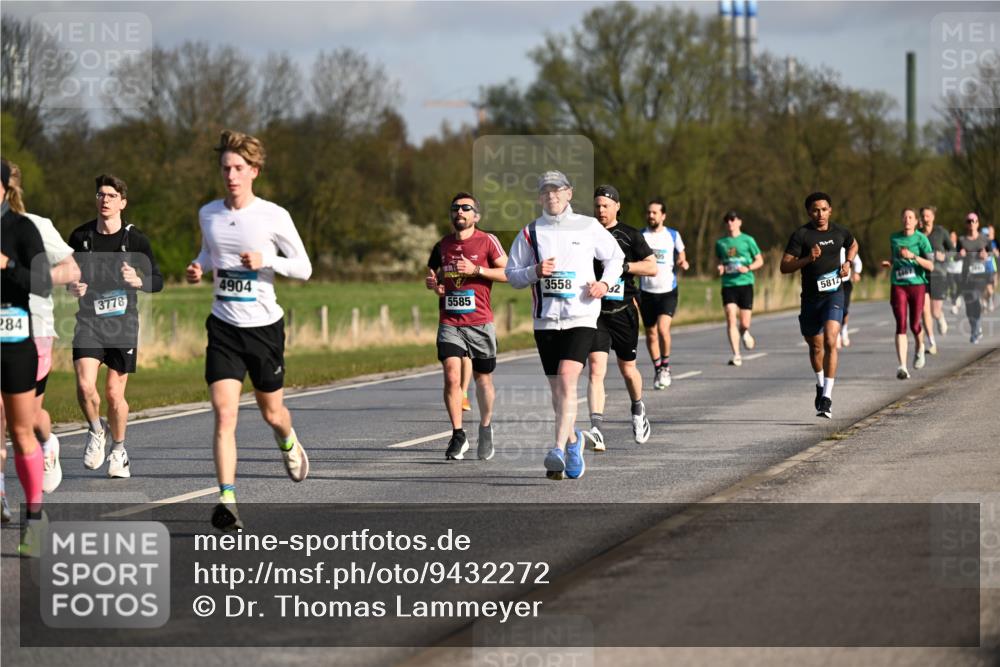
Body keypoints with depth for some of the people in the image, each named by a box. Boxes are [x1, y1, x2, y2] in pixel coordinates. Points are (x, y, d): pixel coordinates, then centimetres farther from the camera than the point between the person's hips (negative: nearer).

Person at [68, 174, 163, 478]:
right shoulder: (80, 236, 1)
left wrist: (137, 280, -23)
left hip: (123, 322, -1)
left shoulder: (135, 239, -4)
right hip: (89, 319, 1)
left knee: (114, 393, 2)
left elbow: (157, 281, -2)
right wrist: (71, 286, -6)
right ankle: (96, 431, 13)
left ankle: (118, 450, 27)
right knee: (85, 386, -17)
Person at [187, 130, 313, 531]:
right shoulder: (208, 214, 4)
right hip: (224, 327, 2)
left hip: (264, 325, -2)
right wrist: (199, 268, 0)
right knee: (224, 414, -13)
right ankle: (227, 501, -16)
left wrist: (266, 261, -19)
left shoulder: (274, 217, -8)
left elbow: (304, 268, -2)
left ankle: (289, 445, 51)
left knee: (272, 413, 15)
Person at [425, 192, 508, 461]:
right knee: (452, 377, -14)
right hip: (449, 323, 2)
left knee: (483, 378, 10)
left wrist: (476, 270, -15)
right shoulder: (442, 246, 11)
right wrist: (433, 283, 2)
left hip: (480, 322, -2)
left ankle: (486, 428, 32)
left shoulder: (487, 241, -1)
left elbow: (509, 273, -5)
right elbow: (432, 275, 25)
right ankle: (458, 436, -7)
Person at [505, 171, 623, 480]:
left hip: (581, 317, -3)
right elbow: (512, 276, 8)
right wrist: (535, 272, -12)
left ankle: (558, 450, -25)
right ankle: (572, 439, 35)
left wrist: (605, 283, 0)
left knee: (567, 381, -19)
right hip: (545, 319, 3)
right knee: (556, 388, 10)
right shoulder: (530, 233, 6)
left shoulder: (588, 227, 4)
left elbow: (615, 257, 17)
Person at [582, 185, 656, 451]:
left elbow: (652, 267, -3)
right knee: (596, 369, -14)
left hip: (623, 310, 0)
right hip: (594, 311, 0)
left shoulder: (630, 235, 2)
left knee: (627, 369, 13)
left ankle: (637, 410, 44)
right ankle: (597, 430, -23)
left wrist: (623, 265, -14)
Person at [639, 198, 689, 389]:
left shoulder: (673, 235, 2)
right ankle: (658, 370, 23)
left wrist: (683, 264, -9)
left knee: (663, 328, -19)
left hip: (668, 290, -2)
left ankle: (665, 366, 2)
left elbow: (681, 256, 14)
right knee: (651, 334, 6)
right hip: (646, 292, 2)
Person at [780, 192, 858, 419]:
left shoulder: (839, 232, 3)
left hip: (834, 294, -1)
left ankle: (827, 397, -21)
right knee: (815, 346, 15)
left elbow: (853, 245, 27)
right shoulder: (801, 235, -7)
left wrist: (847, 263, 8)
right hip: (810, 297, 1)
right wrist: (807, 259, -25)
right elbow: (784, 266, -10)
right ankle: (820, 385, 44)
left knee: (830, 342, -20)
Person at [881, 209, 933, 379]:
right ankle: (902, 366, -15)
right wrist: (888, 263, 6)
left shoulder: (921, 239, -3)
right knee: (901, 325, -10)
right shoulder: (894, 238, 8)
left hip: (917, 284, -2)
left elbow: (930, 266, -9)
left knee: (914, 325, 3)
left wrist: (913, 256, -21)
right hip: (898, 286, 2)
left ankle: (919, 349, 39)